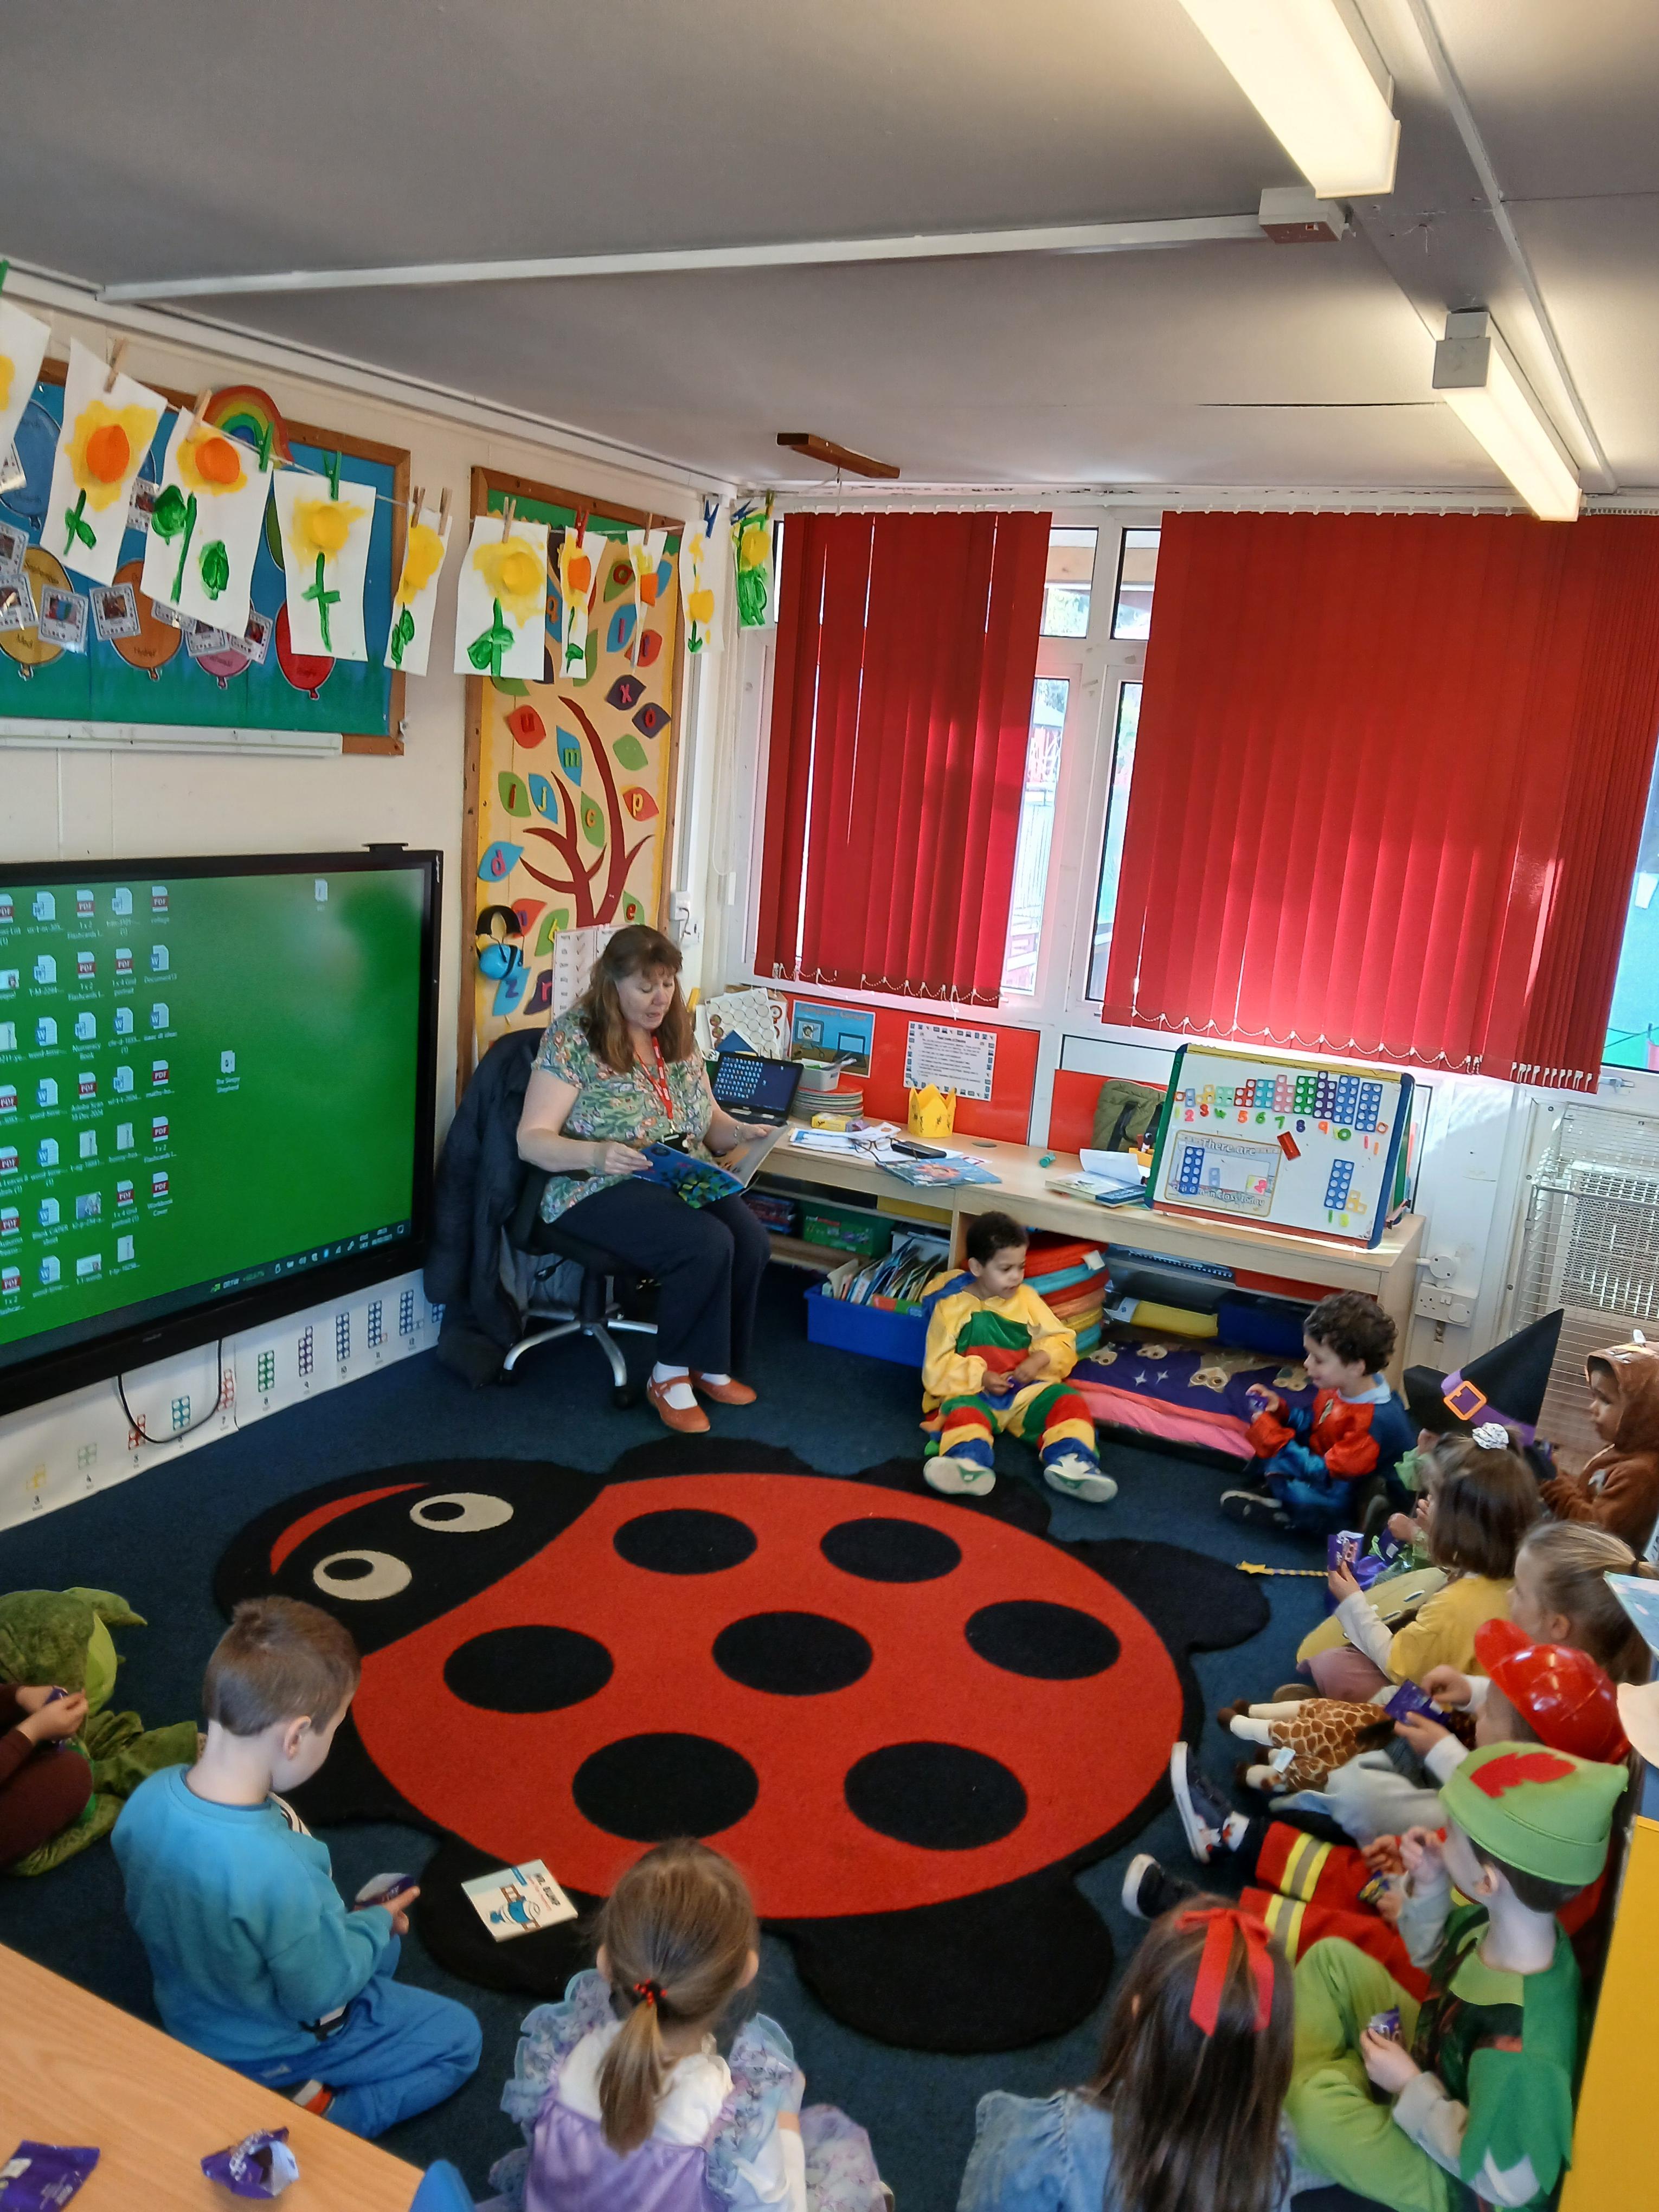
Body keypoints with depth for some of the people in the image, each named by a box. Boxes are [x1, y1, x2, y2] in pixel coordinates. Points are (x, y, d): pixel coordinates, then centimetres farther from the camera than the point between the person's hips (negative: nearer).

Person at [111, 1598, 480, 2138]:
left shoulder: (147, 1798, -21)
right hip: (269, 2048, -7)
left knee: (379, 1946, 26)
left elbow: (143, 1911, 0)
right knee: (459, 2038, 10)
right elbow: (320, 1993, -26)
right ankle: (316, 2117, -2)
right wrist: (377, 1924, -7)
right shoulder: (279, 1868, -42)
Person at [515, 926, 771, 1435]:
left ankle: (713, 1364, 0)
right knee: (707, 1245, -31)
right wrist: (595, 1153, -33)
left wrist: (742, 1134, -7)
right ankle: (671, 1375, -9)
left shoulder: (678, 1037, 9)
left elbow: (708, 1120, 17)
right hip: (599, 1190, -6)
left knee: (752, 1242, -22)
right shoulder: (573, 1039, -11)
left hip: (684, 1183, 6)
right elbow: (531, 1140, -14)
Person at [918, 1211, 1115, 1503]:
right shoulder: (951, 1307, 0)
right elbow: (938, 1365, -4)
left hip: (1027, 1390, 3)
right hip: (973, 1393, -3)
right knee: (964, 1414, -34)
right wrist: (980, 1378, -19)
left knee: (1068, 1402, -20)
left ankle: (1069, 1463, -37)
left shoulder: (1026, 1298, 8)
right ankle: (968, 1465, -59)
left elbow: (1061, 1339, 6)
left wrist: (1039, 1360, -15)